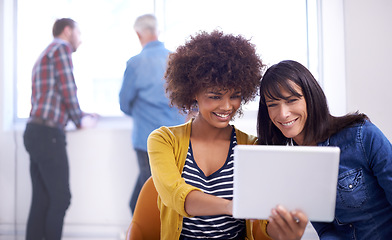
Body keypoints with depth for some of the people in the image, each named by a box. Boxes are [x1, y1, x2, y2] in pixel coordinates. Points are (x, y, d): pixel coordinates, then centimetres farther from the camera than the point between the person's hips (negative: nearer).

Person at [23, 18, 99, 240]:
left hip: (35, 132, 9)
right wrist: (80, 120, 1)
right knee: (60, 198, -3)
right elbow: (68, 90, -12)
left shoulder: (45, 55, 25)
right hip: (48, 133, -9)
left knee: (42, 199, 10)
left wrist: (81, 116, 23)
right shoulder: (61, 47, -4)